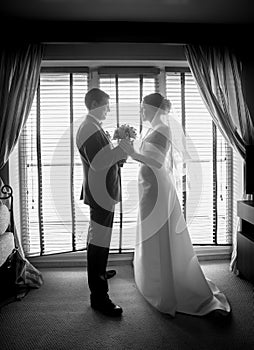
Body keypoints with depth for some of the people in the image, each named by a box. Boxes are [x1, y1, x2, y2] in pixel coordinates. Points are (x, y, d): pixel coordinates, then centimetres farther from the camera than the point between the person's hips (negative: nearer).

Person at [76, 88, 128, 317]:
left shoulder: (92, 127, 16)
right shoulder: (90, 129, -18)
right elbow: (98, 163, -27)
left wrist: (119, 152, 7)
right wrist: (122, 147, -24)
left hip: (101, 192, 11)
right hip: (101, 193, -11)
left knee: (97, 238, 24)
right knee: (99, 241, -7)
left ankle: (98, 272, 43)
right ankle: (99, 296, 1)